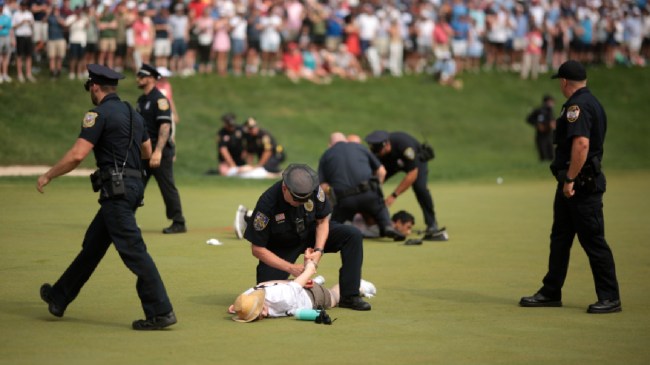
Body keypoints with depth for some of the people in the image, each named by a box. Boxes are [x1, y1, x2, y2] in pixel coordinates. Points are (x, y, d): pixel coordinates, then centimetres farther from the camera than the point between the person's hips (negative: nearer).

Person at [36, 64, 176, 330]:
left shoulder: (99, 114, -10)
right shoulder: (133, 114, 16)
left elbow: (76, 155, -16)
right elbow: (147, 152, 25)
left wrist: (48, 176, -4)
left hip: (116, 188, -9)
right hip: (133, 185, 9)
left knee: (133, 251, -10)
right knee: (93, 244, 18)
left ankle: (161, 313, -13)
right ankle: (59, 298, 30)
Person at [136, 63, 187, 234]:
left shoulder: (159, 100, -13)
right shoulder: (141, 100, 15)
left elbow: (165, 126, -22)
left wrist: (158, 151, -30)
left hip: (161, 151, -9)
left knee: (167, 188, -4)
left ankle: (178, 224, 2)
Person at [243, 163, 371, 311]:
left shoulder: (314, 189, -25)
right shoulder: (267, 203, -33)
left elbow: (323, 220, -6)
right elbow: (257, 249, -24)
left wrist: (318, 250, -23)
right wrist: (290, 268, -29)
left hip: (311, 233, 3)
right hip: (281, 247, -3)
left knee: (353, 235, -18)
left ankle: (349, 296, -15)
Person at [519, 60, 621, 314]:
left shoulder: (577, 106, -15)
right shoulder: (592, 102, 16)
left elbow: (581, 144, -27)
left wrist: (570, 179, -23)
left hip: (581, 183, -11)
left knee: (593, 241, -5)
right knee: (560, 238, 14)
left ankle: (610, 298, -1)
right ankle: (551, 293, 21)